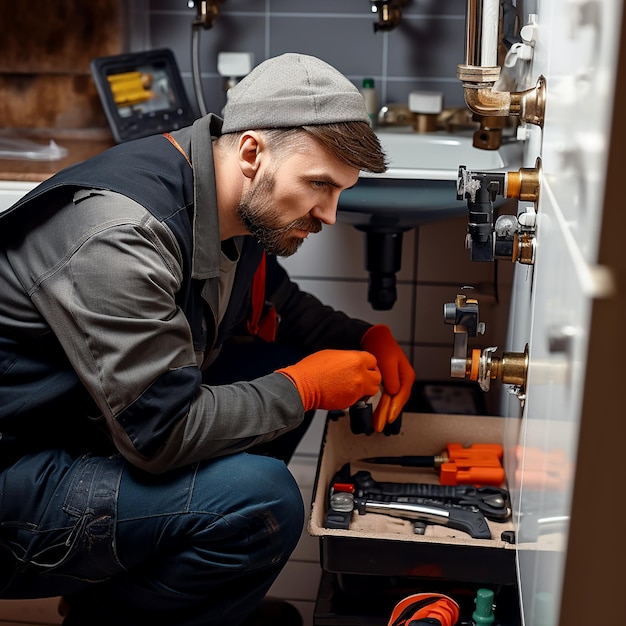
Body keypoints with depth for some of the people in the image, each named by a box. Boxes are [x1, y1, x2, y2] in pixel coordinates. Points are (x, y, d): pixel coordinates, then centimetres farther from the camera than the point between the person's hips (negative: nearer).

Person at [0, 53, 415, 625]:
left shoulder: (237, 210, -1)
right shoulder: (119, 234, -30)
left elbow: (274, 300, 20)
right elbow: (162, 432, -30)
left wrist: (367, 339, 2)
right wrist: (304, 387, -17)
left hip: (104, 430, 10)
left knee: (285, 360, 3)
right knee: (261, 498, -28)